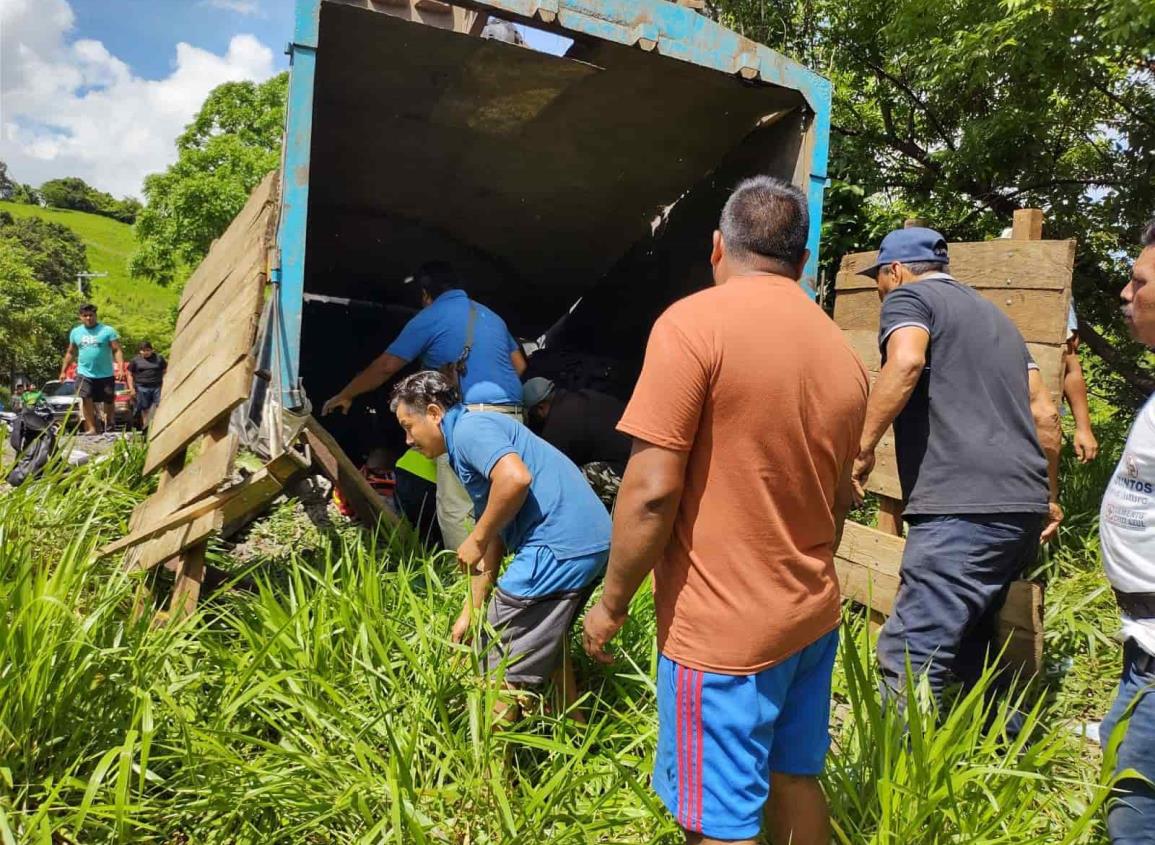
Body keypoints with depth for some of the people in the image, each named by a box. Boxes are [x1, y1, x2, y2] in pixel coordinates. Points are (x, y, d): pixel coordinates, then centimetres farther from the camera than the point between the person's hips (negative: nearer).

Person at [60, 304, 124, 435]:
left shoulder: (108, 330, -4)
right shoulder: (75, 332, 10)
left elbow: (117, 350, -8)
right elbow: (71, 353, 18)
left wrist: (121, 367, -21)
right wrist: (63, 371, 17)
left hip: (105, 375, -2)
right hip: (84, 374, 2)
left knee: (109, 402, 6)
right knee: (86, 399, -13)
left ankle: (109, 427, 27)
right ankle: (91, 428, -9)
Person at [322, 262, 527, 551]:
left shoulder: (428, 318, 5)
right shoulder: (491, 316, 23)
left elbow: (386, 366, 5)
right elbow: (519, 364, 28)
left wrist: (345, 395, 17)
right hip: (510, 413, 7)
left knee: (455, 508, -2)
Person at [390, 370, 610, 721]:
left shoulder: (469, 428, -5)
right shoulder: (472, 439, 24)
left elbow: (515, 478, -27)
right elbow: (495, 543, 25)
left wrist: (476, 539, -12)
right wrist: (470, 612, 26)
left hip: (558, 546, -11)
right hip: (590, 540, 11)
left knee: (502, 661, 3)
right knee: (545, 639, 31)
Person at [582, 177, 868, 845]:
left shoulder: (695, 322, -16)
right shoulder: (843, 353, 7)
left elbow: (652, 491, -20)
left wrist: (612, 604, -7)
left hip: (722, 630, -7)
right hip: (815, 615, 8)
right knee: (796, 782, 22)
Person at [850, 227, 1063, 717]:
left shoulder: (908, 297, 5)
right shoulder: (993, 315, 27)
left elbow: (906, 362, -18)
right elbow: (1044, 411, 25)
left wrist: (862, 446, -14)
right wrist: (1049, 498, 31)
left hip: (964, 507, -9)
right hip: (1024, 503, 9)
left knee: (912, 654, -10)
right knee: (972, 636, 22)